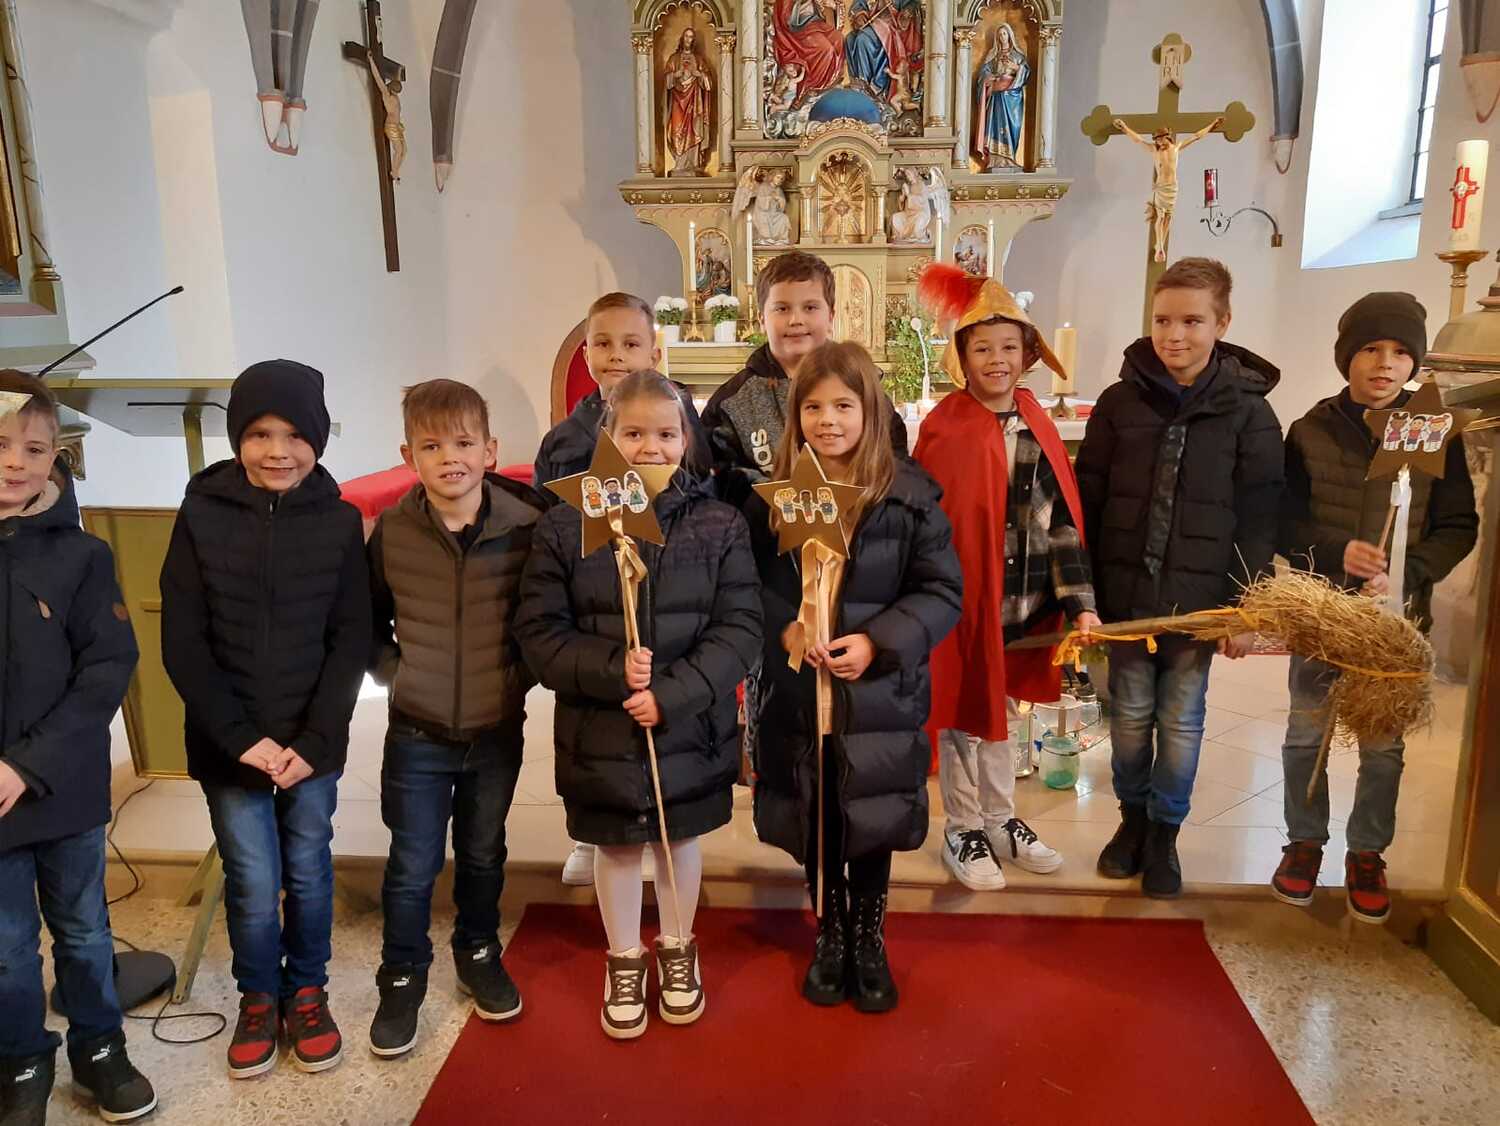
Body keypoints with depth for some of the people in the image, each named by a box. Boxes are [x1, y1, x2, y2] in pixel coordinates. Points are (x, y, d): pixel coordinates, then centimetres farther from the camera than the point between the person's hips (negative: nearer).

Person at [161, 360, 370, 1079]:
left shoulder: (339, 520, -4)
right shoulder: (201, 515, -5)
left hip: (312, 743, 1)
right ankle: (258, 998, 30)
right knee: (253, 884, 5)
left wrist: (314, 738, -11)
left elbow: (351, 641, -3)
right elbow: (182, 643, -5)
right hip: (227, 744, 0)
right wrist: (242, 738, -11)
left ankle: (306, 991, 34)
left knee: (308, 872, 12)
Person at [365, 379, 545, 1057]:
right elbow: (366, 619, 6)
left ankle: (478, 954, 42)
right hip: (417, 734, 0)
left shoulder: (527, 528, -13)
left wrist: (523, 671, -9)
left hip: (497, 730, 1)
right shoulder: (391, 532, -9)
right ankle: (402, 975, 31)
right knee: (413, 865, 9)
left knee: (483, 855, 20)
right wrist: (392, 670, -4)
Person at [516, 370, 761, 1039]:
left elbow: (740, 628, -10)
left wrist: (671, 695, -20)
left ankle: (677, 949, 44)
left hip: (691, 728, 0)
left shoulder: (719, 526, -7)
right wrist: (612, 669, -22)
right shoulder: (566, 527, -8)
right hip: (599, 730, 0)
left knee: (681, 838, 19)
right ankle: (624, 960, 41)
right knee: (615, 846, 17)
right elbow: (539, 631, -7)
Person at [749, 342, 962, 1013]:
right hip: (798, 694, 2)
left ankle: (869, 941, 36)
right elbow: (751, 586, 3)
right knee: (812, 822, 15)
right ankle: (829, 936, 38)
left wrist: (877, 642, -19)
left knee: (871, 823, 12)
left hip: (879, 694, -2)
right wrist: (784, 630, -16)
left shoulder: (910, 496, -7)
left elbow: (942, 592, -7)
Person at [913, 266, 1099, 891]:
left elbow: (1063, 520, 2)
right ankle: (963, 833, 26)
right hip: (961, 598, -5)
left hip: (1022, 603, 5)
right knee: (962, 718, 9)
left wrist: (1080, 603, -3)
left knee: (1000, 713, 20)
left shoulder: (1037, 427, 3)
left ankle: (1000, 822, 36)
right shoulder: (943, 429, -12)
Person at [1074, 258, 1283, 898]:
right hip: (1125, 594, 1)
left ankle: (1164, 832, 29)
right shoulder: (1121, 402, -1)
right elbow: (1087, 502, 2)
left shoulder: (1248, 411, -4)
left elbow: (1258, 520, -3)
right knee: (1129, 714, 13)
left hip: (1198, 599, -1)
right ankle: (1132, 816, 34)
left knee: (1181, 719, 11)